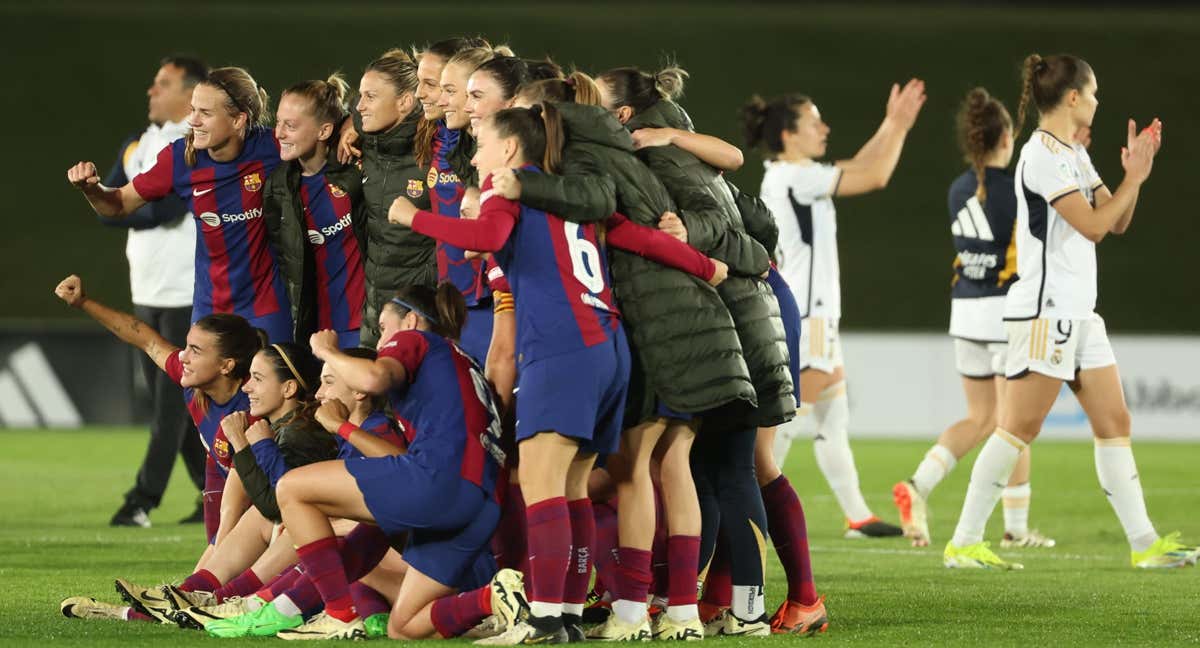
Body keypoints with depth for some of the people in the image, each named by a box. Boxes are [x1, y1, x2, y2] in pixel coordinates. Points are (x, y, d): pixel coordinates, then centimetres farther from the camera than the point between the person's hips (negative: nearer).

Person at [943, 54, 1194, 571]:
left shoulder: (1073, 155, 16)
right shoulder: (1043, 154, -14)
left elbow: (1116, 222, 16)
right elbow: (1094, 225, -17)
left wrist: (1134, 174, 3)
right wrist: (1133, 179, -7)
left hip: (1079, 314, 10)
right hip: (1045, 311, -10)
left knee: (1114, 423, 6)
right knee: (1018, 428, -9)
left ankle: (1143, 542, 7)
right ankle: (963, 543, -4)